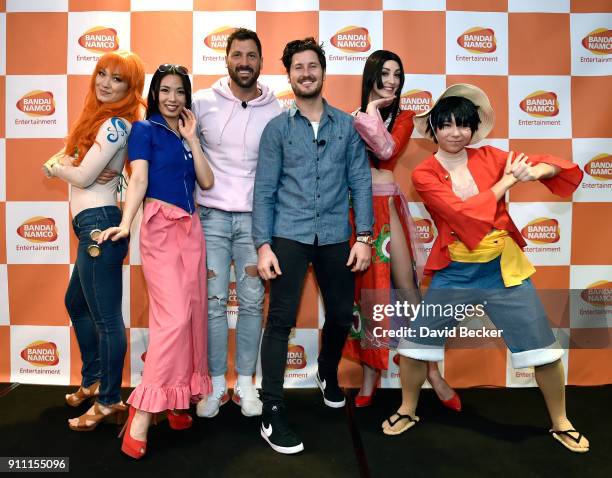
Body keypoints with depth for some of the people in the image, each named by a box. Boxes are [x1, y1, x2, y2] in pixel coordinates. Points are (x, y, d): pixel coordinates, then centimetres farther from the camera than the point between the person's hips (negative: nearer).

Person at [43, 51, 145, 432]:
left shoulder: (117, 123, -12)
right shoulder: (99, 116, 18)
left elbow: (83, 176, -14)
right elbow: (66, 157, 14)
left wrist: (56, 167, 5)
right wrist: (58, 162, -8)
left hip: (99, 224, -11)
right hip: (93, 225, 11)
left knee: (106, 316, -3)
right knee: (77, 303, 23)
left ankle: (110, 402, 10)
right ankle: (93, 381, 38)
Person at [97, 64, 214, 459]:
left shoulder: (188, 136, 19)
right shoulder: (145, 129, 3)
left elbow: (206, 182, 7)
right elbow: (139, 179, -11)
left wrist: (192, 138, 3)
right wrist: (126, 223, -25)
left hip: (191, 228, 6)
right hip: (161, 227, -6)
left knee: (193, 312, 5)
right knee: (174, 316, -15)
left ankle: (177, 402, 18)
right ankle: (140, 417, -8)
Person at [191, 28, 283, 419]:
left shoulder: (276, 111, 1)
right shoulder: (202, 103, 1)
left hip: (255, 217, 0)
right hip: (211, 216, 0)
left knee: (252, 302, 4)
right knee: (213, 302, 3)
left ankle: (246, 383, 19)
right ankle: (217, 383, 18)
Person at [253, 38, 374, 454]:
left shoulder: (347, 126, 8)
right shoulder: (277, 128, 4)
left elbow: (361, 183, 5)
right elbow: (264, 190, 0)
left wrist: (364, 237, -3)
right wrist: (263, 245, -8)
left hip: (335, 236, 2)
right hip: (289, 235, -2)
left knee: (342, 314, 13)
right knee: (281, 319, -7)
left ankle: (329, 375, 42)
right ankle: (272, 412, 3)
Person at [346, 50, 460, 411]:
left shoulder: (403, 117, 8)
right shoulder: (353, 116, 12)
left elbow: (388, 150, -12)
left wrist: (371, 112, -6)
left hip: (386, 206, -1)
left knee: (407, 289, -4)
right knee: (364, 290, 6)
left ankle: (432, 370, 10)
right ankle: (370, 374, 19)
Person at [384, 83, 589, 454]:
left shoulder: (489, 157, -1)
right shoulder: (424, 174, -8)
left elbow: (552, 165, -4)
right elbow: (462, 212, -21)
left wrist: (531, 171, -25)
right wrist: (507, 181, -16)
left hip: (503, 269, 2)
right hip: (454, 273, -1)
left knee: (543, 348, 7)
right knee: (414, 343, 5)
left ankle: (560, 423, 31)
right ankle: (408, 411, 31)